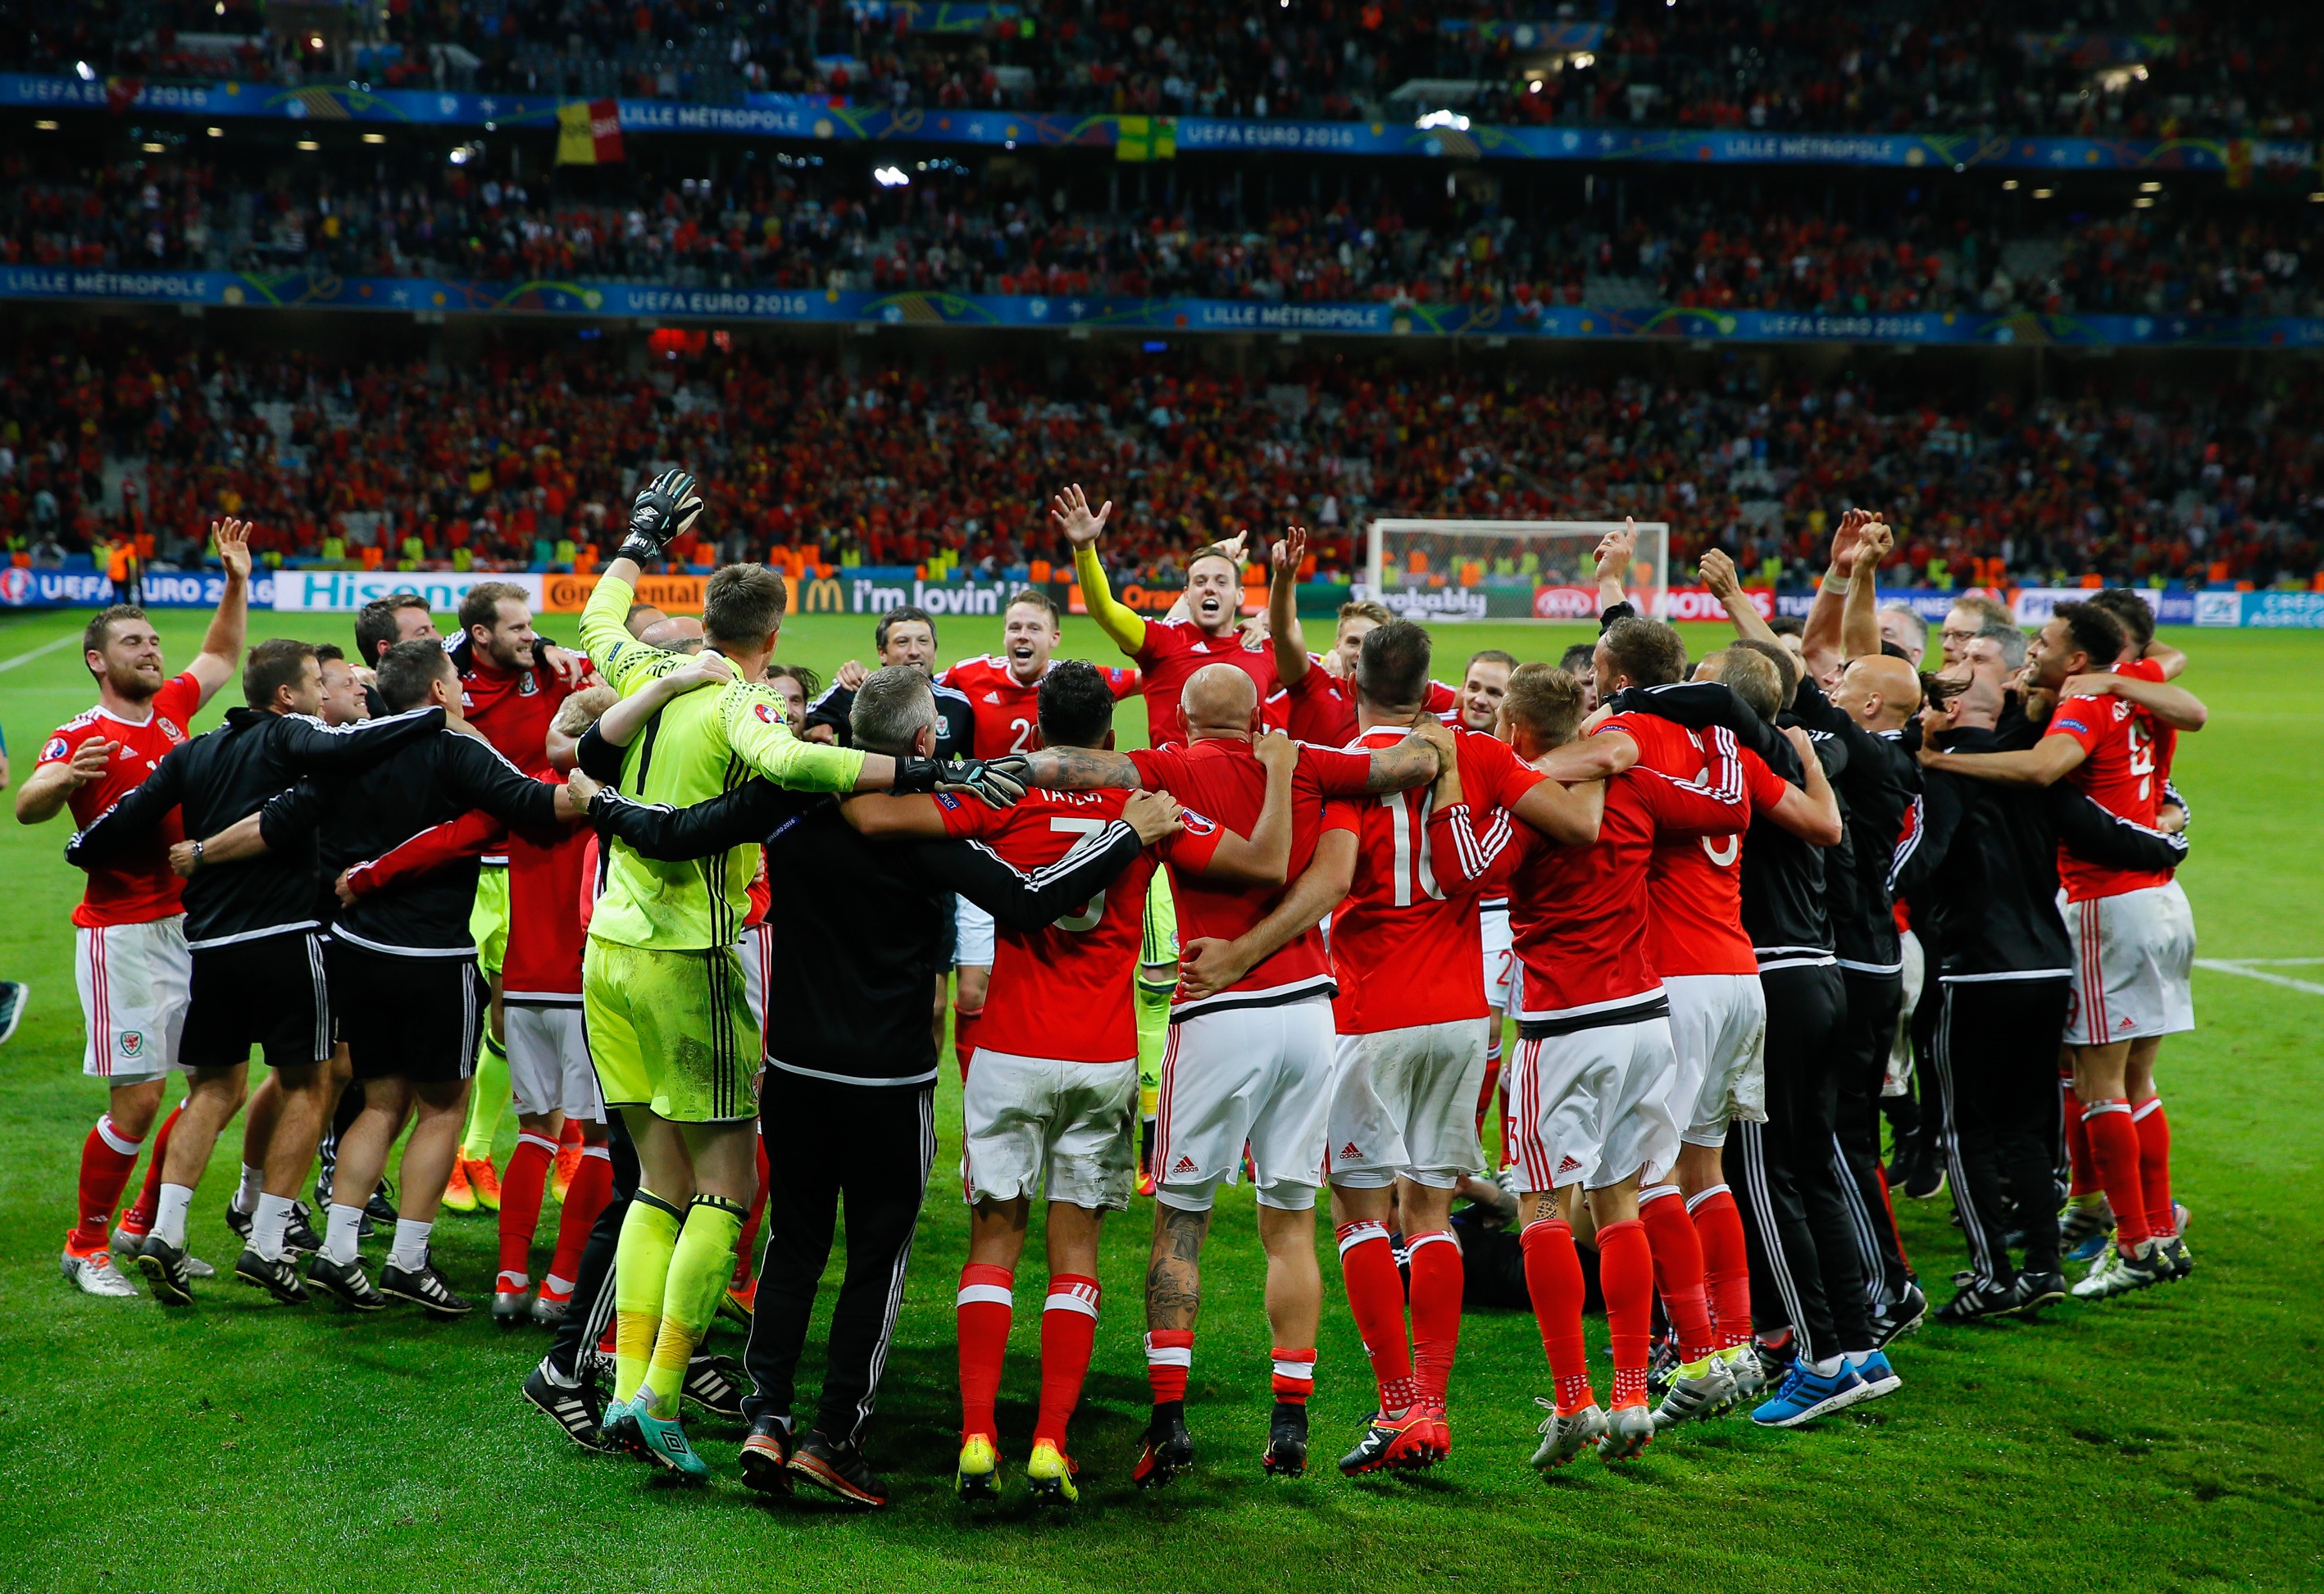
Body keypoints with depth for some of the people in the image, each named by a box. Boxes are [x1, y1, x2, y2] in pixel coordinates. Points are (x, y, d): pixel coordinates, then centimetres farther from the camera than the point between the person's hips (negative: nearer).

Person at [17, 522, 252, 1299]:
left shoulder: (171, 708, 11)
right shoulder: (79, 737, -8)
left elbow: (222, 658, 28)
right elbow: (27, 808, -20)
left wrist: (236, 580, 19)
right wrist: (60, 777, -41)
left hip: (193, 924, 7)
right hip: (122, 936, -7)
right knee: (137, 1100, -8)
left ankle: (146, 1227, 22)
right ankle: (86, 1247, 10)